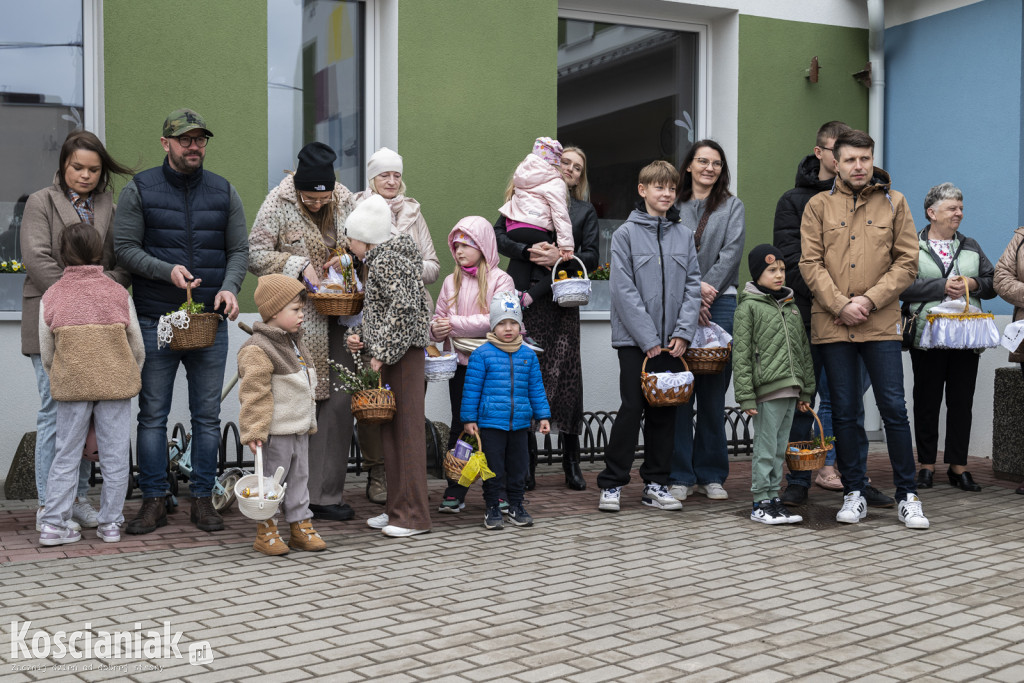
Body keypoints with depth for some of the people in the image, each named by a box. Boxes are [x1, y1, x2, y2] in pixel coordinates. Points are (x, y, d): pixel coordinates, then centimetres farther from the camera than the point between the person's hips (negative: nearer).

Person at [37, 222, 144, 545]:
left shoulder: (51, 297, 0)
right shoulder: (119, 293, -1)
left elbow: (47, 355, 3)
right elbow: (139, 350, 3)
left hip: (70, 385, 1)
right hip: (116, 385, -1)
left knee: (66, 454, 10)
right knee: (115, 454, 6)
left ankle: (54, 523, 9)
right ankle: (110, 524, 11)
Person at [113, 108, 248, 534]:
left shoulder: (224, 192, 10)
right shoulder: (140, 190, 3)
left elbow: (239, 250, 9)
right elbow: (124, 247, -1)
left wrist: (230, 287, -10)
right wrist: (167, 270, -16)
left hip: (211, 322, 2)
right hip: (155, 321, -2)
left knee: (207, 415, 5)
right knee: (152, 415, 2)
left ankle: (202, 499, 14)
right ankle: (153, 500, 12)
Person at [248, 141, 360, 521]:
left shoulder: (344, 201, 7)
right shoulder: (278, 204, -5)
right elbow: (255, 254, -5)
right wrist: (299, 265, -15)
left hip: (337, 317, 5)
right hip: (296, 321, -4)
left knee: (338, 401, 2)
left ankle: (327, 494, 11)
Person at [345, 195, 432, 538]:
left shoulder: (387, 261, -13)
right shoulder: (378, 261, 19)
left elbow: (404, 306, -24)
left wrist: (382, 352, -22)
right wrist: (361, 334, 10)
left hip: (402, 354, -10)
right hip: (388, 356, 10)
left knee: (406, 429, -6)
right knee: (389, 431, 13)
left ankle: (413, 515, 0)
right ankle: (397, 508, 21)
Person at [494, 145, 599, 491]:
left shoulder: (585, 211, 18)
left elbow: (592, 257, 7)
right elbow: (499, 235, 6)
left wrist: (561, 257, -11)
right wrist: (527, 250, -11)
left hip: (561, 300, 1)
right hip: (524, 300, 0)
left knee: (565, 377, -4)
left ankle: (571, 462, 6)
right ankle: (526, 464, 3)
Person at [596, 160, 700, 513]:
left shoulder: (684, 235, 9)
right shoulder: (626, 234, -4)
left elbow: (693, 285, 7)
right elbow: (624, 290, -10)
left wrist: (683, 332, -5)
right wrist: (649, 339, -14)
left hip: (672, 341, 4)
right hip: (634, 339, -4)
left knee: (665, 411, 8)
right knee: (632, 409, -4)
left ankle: (656, 484, 19)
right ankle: (611, 484, 7)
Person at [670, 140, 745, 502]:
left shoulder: (732, 207, 14)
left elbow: (732, 252, 0)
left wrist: (705, 287, -13)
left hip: (719, 302, 0)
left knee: (714, 392, 1)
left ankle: (711, 475, 11)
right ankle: (680, 475, 4)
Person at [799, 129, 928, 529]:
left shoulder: (893, 202, 8)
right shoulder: (818, 206, 7)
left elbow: (907, 262, 2)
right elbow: (811, 264, 1)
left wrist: (869, 301, -10)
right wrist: (841, 305, -11)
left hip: (881, 323, 0)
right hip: (832, 324, 1)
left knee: (893, 408, -1)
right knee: (844, 410, 6)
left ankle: (907, 496, 9)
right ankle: (854, 494, 17)